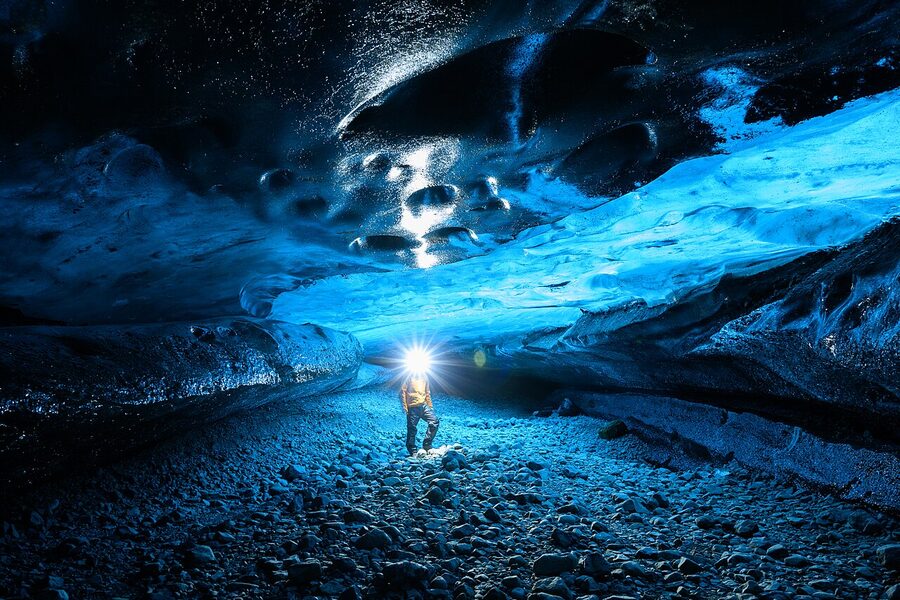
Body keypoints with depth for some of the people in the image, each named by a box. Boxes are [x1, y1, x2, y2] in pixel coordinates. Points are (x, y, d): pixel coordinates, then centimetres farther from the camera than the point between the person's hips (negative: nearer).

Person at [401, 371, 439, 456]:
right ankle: (412, 451, 13)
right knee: (412, 430, 1)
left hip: (423, 405, 5)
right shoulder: (410, 376, -6)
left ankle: (426, 445, 1)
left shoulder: (424, 376, 11)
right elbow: (403, 391, -6)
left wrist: (430, 405, 15)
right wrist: (405, 407, -10)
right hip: (412, 408, -5)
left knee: (435, 421, -9)